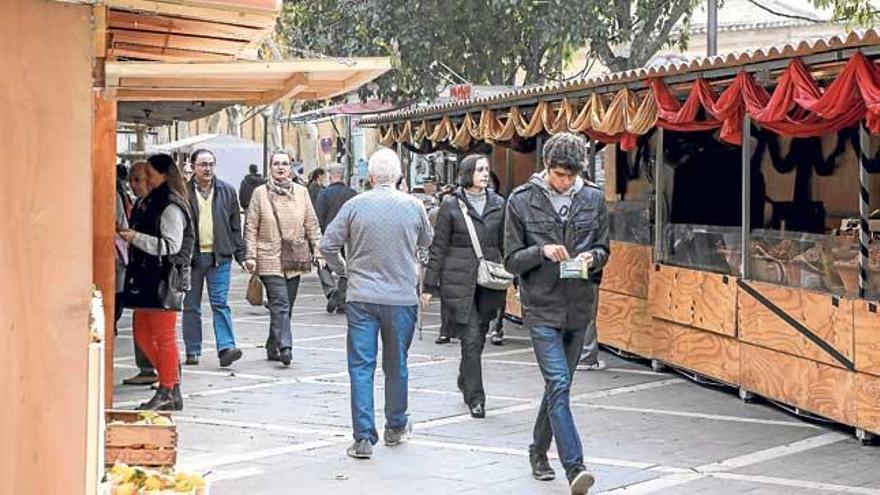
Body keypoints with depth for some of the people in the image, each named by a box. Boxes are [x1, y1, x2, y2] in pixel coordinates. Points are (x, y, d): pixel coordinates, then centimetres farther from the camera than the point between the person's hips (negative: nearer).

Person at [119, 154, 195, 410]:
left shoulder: (171, 208, -13)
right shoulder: (147, 203, 15)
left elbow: (171, 245, -20)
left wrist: (136, 237, -18)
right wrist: (125, 234, 10)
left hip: (164, 280, -10)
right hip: (146, 278, 10)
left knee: (164, 337, -2)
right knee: (142, 335, 13)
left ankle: (167, 393, 7)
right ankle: (172, 380, 22)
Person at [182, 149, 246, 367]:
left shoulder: (227, 191, 8)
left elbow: (235, 226, 11)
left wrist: (241, 254, 5)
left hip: (219, 256, 0)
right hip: (191, 256, 0)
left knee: (220, 303, -5)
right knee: (191, 306, 8)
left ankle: (226, 348, -9)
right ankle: (192, 351, 16)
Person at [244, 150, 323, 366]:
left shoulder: (301, 192, 8)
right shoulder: (260, 193, 1)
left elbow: (312, 226, 11)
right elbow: (251, 228, 2)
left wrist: (318, 252, 4)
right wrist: (250, 256, -5)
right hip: (270, 259, -3)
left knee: (286, 307, 9)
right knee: (280, 305, -14)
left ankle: (273, 347, 21)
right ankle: (284, 347, -18)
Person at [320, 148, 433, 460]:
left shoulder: (355, 205, -6)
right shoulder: (413, 206, -3)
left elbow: (327, 245, -4)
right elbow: (426, 241, 14)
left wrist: (342, 270, 12)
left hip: (361, 297, -1)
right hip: (402, 298, 1)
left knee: (361, 366, 2)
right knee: (396, 365, 16)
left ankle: (364, 437, -2)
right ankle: (396, 427, 30)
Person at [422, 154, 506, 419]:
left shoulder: (498, 204, 9)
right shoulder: (451, 205, -1)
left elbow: (506, 244, 16)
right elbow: (438, 247, 1)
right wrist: (429, 285, -1)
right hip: (459, 280, -4)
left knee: (479, 335, 11)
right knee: (471, 338, -7)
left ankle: (465, 382, 34)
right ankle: (475, 397, 0)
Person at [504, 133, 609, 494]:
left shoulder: (593, 199, 4)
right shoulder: (521, 201, -4)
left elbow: (603, 250, 13)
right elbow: (511, 260, -1)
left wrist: (592, 257, -10)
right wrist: (542, 252, -20)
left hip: (579, 309, 4)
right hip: (541, 309, -4)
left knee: (558, 387, 15)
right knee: (559, 386, -14)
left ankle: (539, 451, 33)